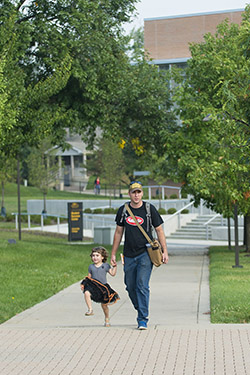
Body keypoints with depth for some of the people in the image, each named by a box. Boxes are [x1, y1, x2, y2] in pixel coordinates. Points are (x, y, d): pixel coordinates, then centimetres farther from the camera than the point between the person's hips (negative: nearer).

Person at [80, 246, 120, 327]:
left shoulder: (106, 265, 3)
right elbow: (89, 277, 12)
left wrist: (114, 266, -14)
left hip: (103, 287, -1)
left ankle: (107, 320, 26)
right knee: (86, 293, -31)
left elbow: (113, 273, -2)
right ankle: (90, 310, -22)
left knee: (104, 305, 5)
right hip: (93, 286, 1)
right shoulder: (91, 266, 9)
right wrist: (83, 284, 1)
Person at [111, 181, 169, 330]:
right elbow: (119, 232, 13)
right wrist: (113, 254, 12)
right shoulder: (123, 210, 5)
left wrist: (165, 251, -4)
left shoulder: (149, 209, -2)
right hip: (129, 255, 4)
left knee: (142, 286, -13)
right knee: (131, 287, 7)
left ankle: (143, 319, -9)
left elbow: (159, 230, 3)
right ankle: (141, 310, 29)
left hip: (145, 253, -3)